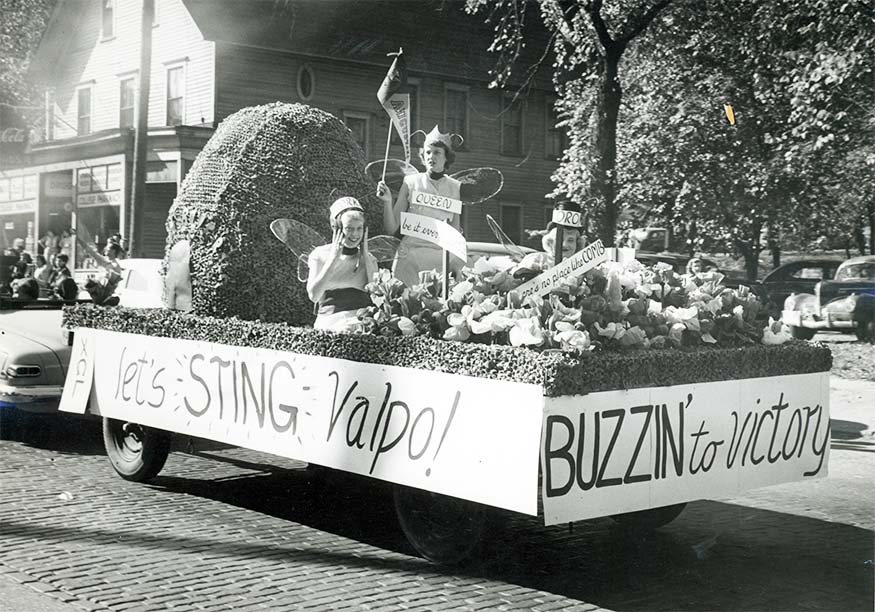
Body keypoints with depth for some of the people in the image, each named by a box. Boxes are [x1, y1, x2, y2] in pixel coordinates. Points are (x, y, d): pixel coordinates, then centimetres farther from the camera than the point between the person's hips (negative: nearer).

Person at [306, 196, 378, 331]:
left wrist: (365, 255, 4)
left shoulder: (368, 259, 19)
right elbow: (314, 296, -4)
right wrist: (334, 257, -3)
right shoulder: (320, 254, 11)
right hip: (331, 317, -3)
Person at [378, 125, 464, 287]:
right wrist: (387, 202, -13)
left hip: (444, 255, 1)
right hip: (412, 252, -1)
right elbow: (391, 229, 1)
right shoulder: (410, 182, 3)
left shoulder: (455, 187, 7)